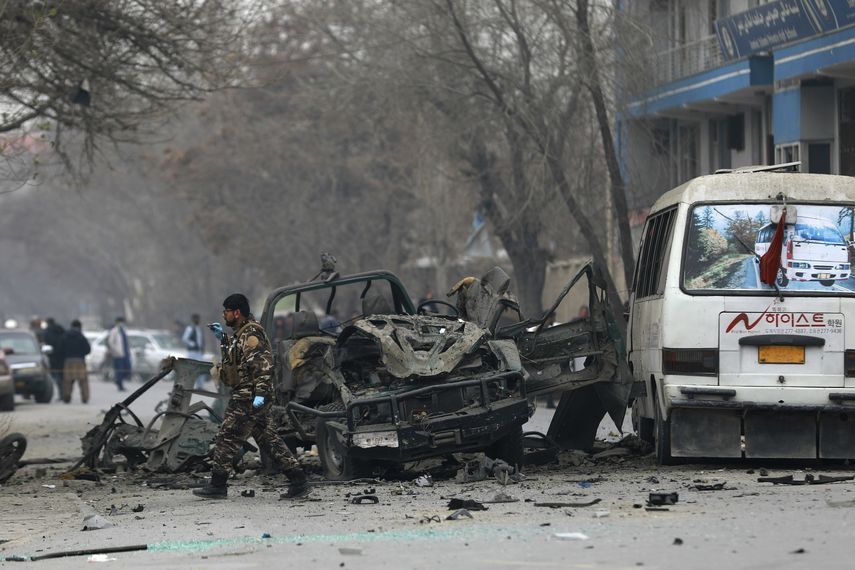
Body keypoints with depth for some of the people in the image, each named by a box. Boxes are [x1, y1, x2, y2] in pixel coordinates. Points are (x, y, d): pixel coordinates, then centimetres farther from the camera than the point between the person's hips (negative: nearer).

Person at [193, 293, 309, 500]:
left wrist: (260, 393, -31)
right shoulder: (244, 333, 17)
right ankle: (298, 480, 6)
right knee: (269, 440, 9)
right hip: (253, 398, 11)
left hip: (248, 398, -11)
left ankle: (217, 486, 1)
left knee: (227, 438, -4)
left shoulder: (251, 334, -15)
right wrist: (223, 337, 26)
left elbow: (262, 364, -24)